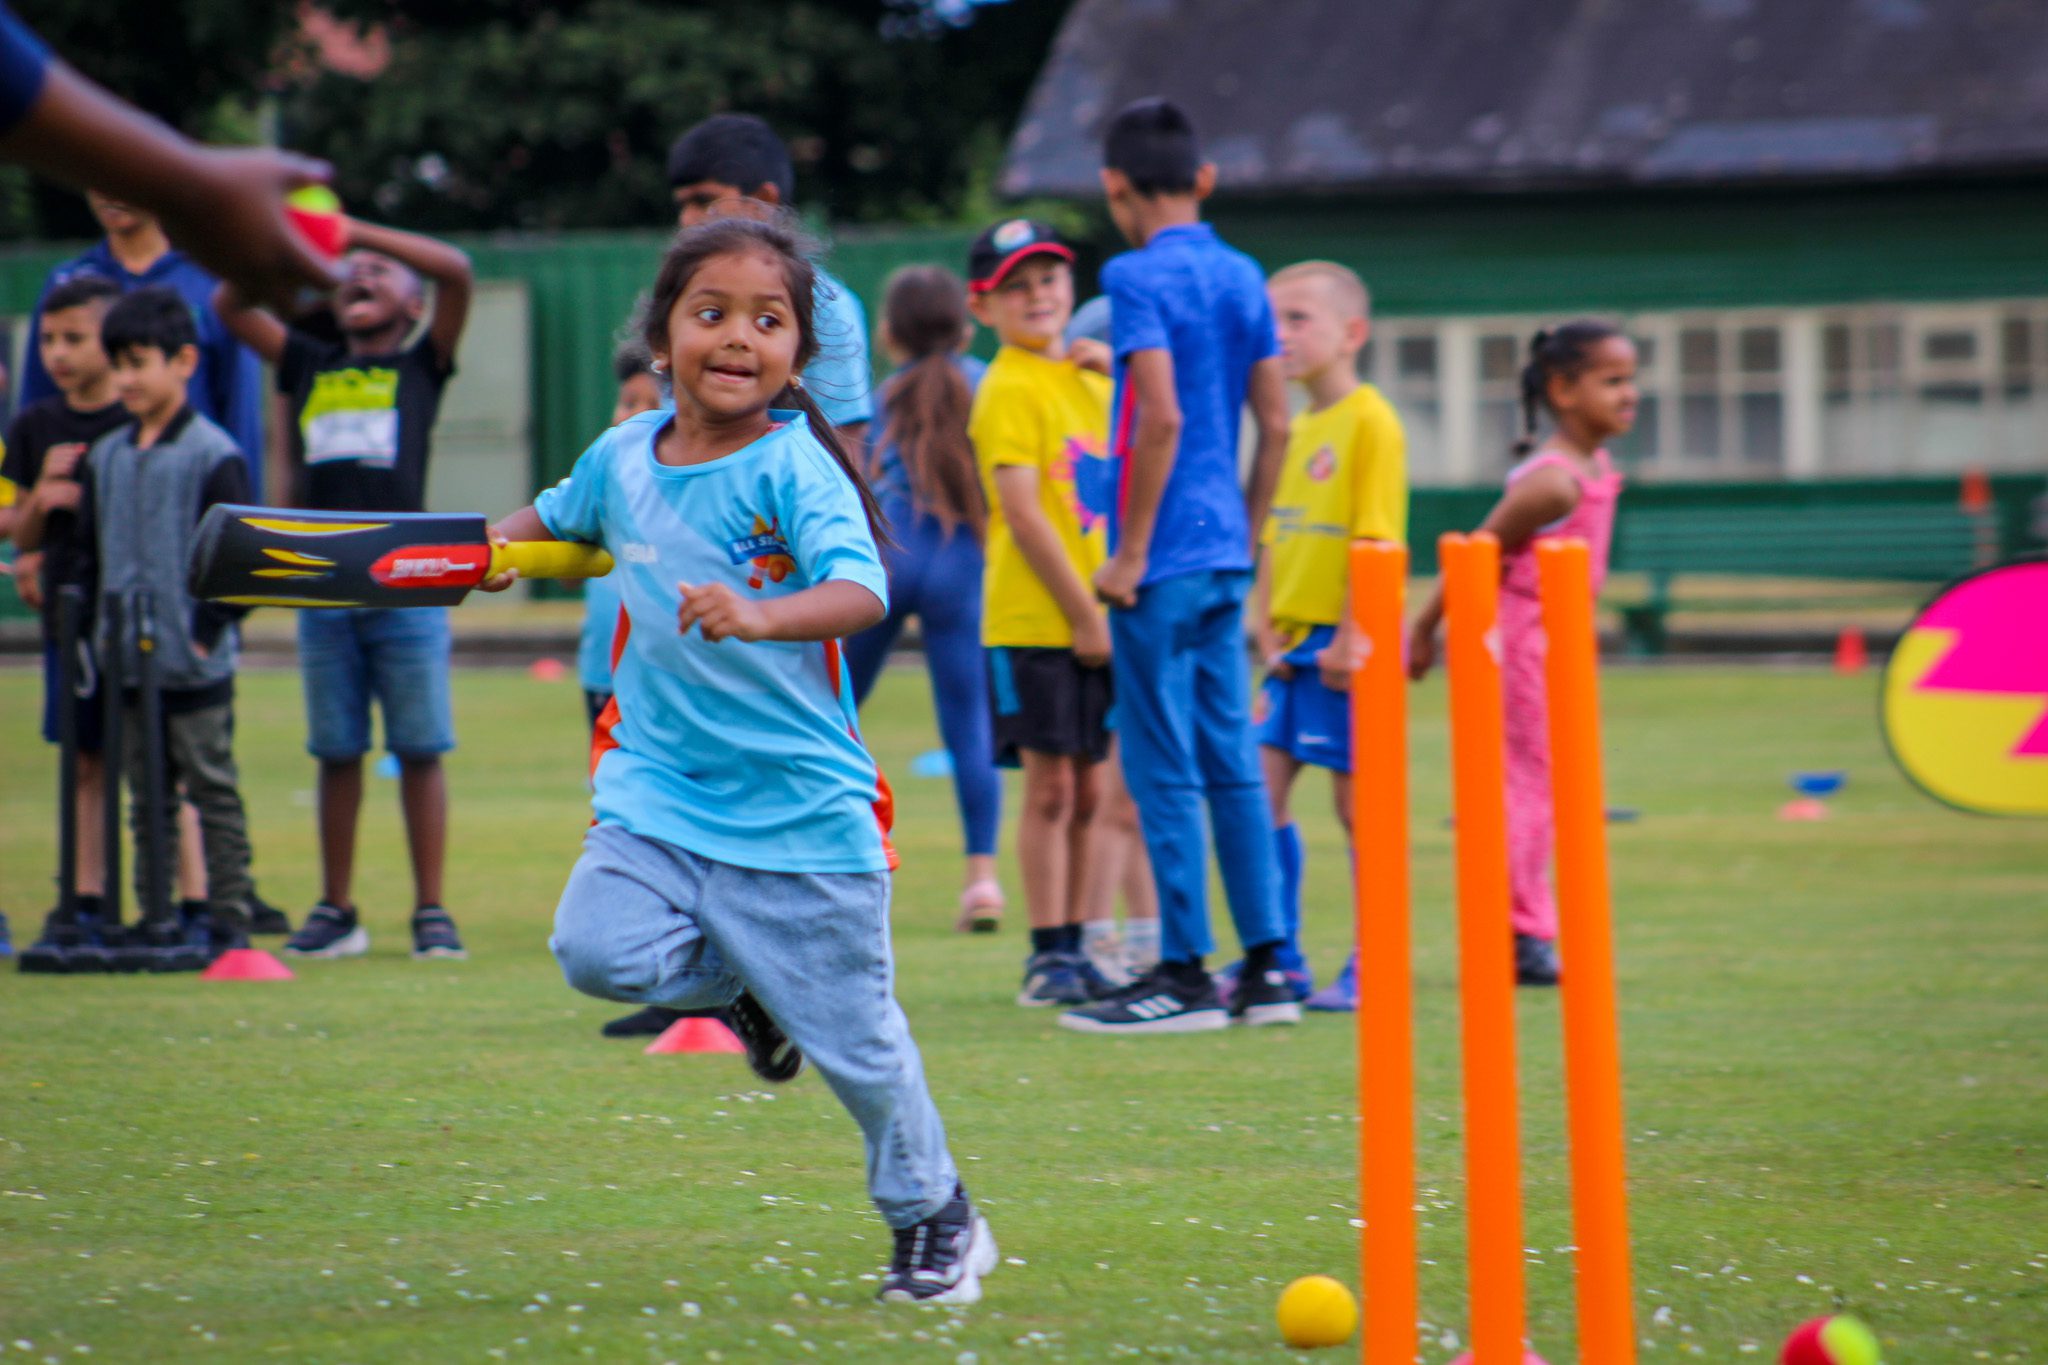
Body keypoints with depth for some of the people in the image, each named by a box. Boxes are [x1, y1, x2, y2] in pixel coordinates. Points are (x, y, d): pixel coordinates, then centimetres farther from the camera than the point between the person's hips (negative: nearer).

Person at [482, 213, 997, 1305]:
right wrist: (501, 548, 5)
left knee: (855, 1043, 4)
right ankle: (740, 987, 12)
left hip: (803, 811, -4)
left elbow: (862, 592, -30)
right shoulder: (623, 457, 3)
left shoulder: (795, 468, -14)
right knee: (598, 948, -21)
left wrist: (760, 616, -48)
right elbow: (557, 517, 26)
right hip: (660, 790, 4)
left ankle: (933, 1216, 29)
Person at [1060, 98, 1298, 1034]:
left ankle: (1185, 974, -3)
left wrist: (1129, 552, -15)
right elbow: (1274, 424, 12)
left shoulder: (1138, 276, -11)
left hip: (1162, 559, -7)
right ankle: (1265, 967, 11)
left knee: (1164, 769, -4)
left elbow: (1162, 418, -20)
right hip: (1224, 554, 7)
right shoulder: (1243, 278, 11)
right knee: (1229, 761, 10)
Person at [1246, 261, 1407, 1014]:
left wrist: (1351, 639, -20)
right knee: (1262, 789, 5)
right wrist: (1267, 633, 7)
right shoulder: (1295, 429, 16)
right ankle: (1281, 959, 11)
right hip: (1295, 641, 8)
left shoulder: (1370, 422, -10)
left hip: (1343, 640, -8)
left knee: (1357, 796, -3)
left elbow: (1376, 541, -16)